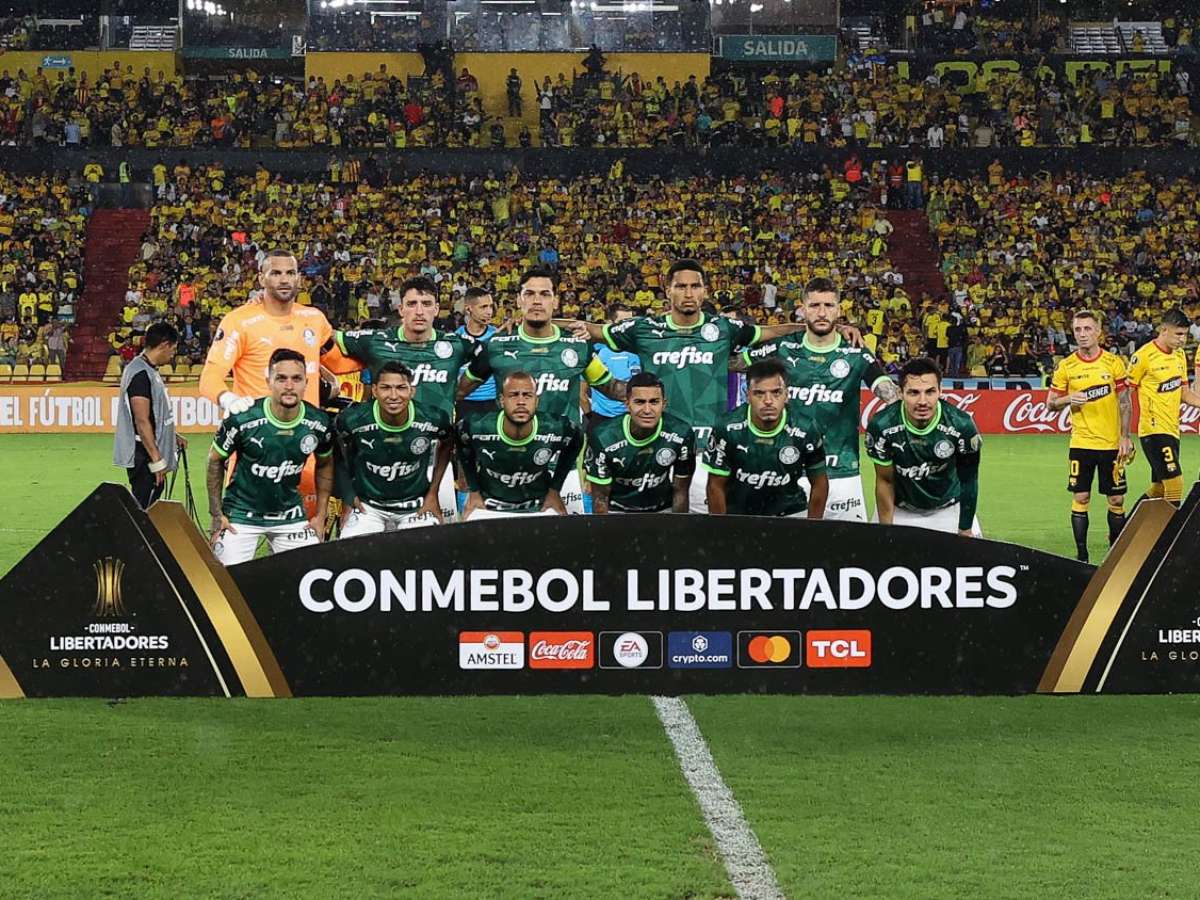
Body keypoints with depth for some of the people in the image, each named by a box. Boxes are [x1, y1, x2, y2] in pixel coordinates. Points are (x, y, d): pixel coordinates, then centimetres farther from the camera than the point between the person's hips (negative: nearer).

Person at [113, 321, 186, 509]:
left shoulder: (149, 370, 14)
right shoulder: (141, 374, -18)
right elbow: (142, 421, -22)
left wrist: (173, 437, 23)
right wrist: (157, 460, -22)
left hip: (150, 454, 10)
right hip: (144, 457, -10)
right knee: (141, 509, -8)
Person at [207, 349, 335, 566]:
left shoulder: (319, 424, -10)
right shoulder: (243, 420, -20)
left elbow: (325, 465, 10)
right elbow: (215, 460, -4)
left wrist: (321, 515, 7)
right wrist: (217, 514, -6)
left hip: (290, 514, 3)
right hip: (242, 513, -3)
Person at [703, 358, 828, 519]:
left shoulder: (805, 430, -16)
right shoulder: (727, 429, -17)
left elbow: (819, 484, -3)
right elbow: (716, 486, -6)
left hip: (789, 512, 0)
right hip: (737, 514, 0)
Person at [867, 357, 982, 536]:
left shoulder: (962, 426, -25)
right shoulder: (881, 426, -26)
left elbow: (968, 481, -11)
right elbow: (885, 481, -12)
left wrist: (965, 532, -6)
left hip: (949, 509, 0)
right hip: (899, 511, 0)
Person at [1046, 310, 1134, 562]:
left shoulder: (1114, 362, 0)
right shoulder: (1065, 367, 0)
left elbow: (1125, 402, 4)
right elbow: (1050, 402, 6)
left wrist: (1125, 437, -2)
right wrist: (1068, 399, -15)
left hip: (1112, 444, 0)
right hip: (1081, 444, 0)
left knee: (1116, 500, 4)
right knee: (1080, 499, 0)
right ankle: (1081, 555, 7)